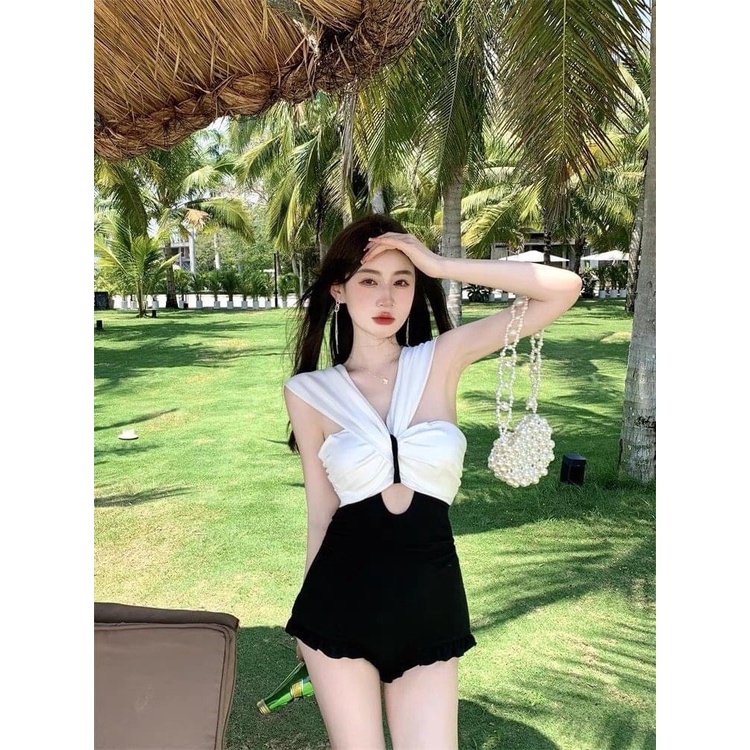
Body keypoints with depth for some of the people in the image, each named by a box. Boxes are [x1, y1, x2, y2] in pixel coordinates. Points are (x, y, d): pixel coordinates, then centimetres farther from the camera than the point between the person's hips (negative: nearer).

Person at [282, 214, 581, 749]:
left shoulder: (443, 359, -3)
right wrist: (310, 621, 12)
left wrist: (438, 264, -13)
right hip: (342, 600, 0)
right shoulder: (308, 392, -3)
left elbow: (565, 289, -10)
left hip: (431, 600, 1)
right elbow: (321, 510, 4)